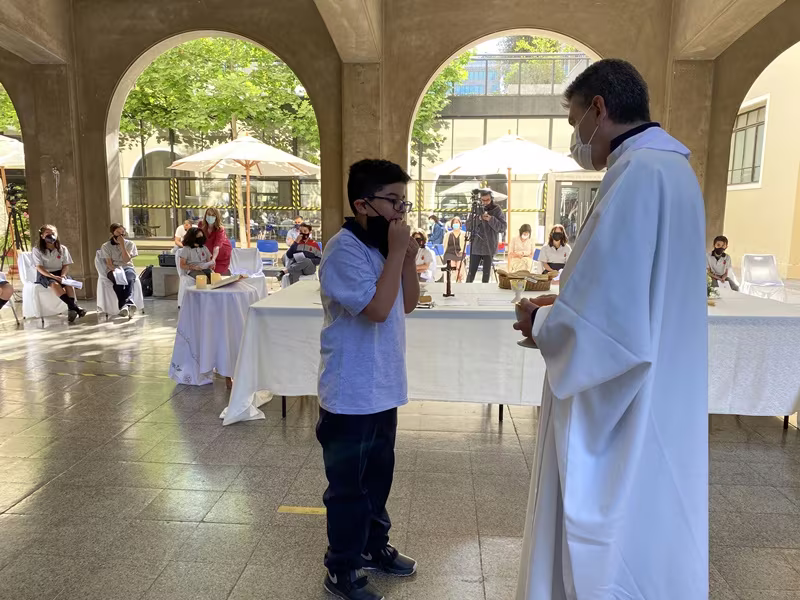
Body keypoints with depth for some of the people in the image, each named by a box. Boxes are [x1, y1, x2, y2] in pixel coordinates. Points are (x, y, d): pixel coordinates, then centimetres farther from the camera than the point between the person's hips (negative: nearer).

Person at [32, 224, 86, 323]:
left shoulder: (62, 248, 11)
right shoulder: (37, 250, 2)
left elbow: (66, 265, 8)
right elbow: (39, 267, -7)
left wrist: (63, 275, -14)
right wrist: (53, 276, -22)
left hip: (59, 273, 3)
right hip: (44, 275, -3)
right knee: (54, 284, -36)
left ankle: (71, 310, -37)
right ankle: (75, 307, -46)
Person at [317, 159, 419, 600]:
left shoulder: (382, 246, 7)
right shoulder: (344, 249, -19)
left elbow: (407, 304, 9)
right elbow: (378, 308, -28)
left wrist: (409, 257, -4)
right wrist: (397, 252, -21)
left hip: (383, 389, 9)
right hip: (351, 395, -9)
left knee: (378, 474, 23)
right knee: (348, 485, 7)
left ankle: (373, 546, 42)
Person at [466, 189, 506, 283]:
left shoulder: (497, 210, 0)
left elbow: (503, 228, -7)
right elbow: (468, 226, -1)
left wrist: (491, 219, -20)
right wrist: (478, 219, -16)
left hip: (489, 247, -1)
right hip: (476, 247, 1)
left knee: (486, 273, 4)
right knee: (471, 272, 1)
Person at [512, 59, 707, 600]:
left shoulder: (639, 172, -22)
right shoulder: (671, 168, 11)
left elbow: (607, 312, -27)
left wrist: (540, 323, -8)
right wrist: (563, 305, 12)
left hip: (625, 419, -10)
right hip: (656, 402, 10)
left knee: (609, 553, 7)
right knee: (641, 540, 24)